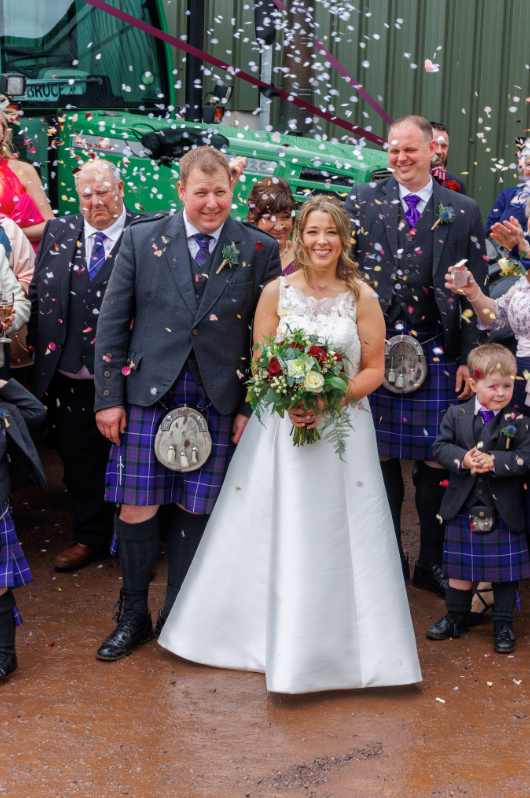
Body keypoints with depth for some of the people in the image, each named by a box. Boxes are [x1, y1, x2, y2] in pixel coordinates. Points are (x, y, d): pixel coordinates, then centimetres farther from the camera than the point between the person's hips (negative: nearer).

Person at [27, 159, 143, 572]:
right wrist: (37, 352, 3)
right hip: (69, 379, 4)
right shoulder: (58, 232, 8)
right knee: (80, 461, 15)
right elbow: (37, 295, 11)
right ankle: (91, 535, 33)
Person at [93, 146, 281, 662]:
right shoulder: (142, 241, 3)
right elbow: (112, 323, 4)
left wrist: (252, 406, 0)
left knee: (194, 510, 6)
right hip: (148, 393, 0)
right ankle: (134, 616, 21)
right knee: (137, 507, 1)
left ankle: (177, 616, 25)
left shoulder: (260, 250, 2)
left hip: (218, 401, 0)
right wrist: (109, 397, 0)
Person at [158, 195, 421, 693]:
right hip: (280, 428, 1)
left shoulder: (361, 297, 1)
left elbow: (374, 369, 1)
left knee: (337, 536, 1)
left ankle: (340, 646, 16)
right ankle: (268, 636, 21)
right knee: (273, 533, 4)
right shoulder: (277, 292, 2)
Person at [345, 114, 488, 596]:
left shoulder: (463, 212, 7)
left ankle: (432, 563, 19)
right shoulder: (363, 202, 7)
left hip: (437, 354, 0)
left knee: (437, 460, 3)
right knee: (379, 457, 4)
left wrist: (469, 357, 1)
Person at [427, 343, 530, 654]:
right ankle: (457, 618, 33)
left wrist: (494, 461, -25)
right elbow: (441, 446, -3)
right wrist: (463, 459, -20)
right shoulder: (456, 415, -1)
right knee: (460, 567, 15)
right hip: (464, 510, 2)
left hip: (504, 513, -2)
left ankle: (504, 625, 22)